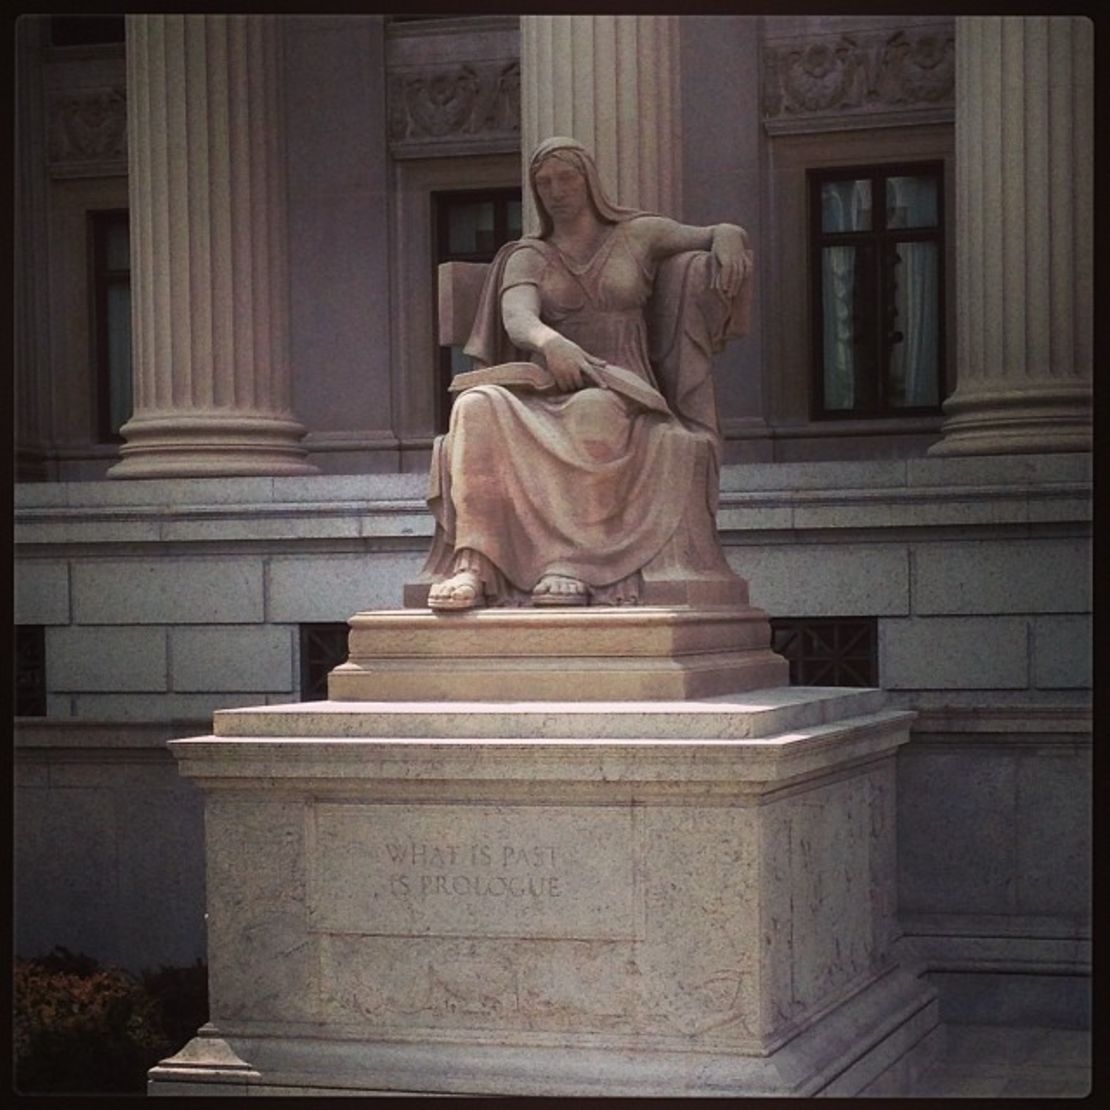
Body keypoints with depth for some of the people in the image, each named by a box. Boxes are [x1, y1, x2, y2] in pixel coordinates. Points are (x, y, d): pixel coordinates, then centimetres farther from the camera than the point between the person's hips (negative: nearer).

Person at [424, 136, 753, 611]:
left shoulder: (636, 235, 17)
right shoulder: (528, 257, 17)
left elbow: (724, 233, 19)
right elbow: (517, 317, -4)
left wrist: (727, 240, -8)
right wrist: (549, 341, -29)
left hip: (625, 398, -2)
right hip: (548, 401, 2)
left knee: (591, 411, -40)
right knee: (478, 407, -32)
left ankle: (572, 560, -44)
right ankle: (471, 563, -44)